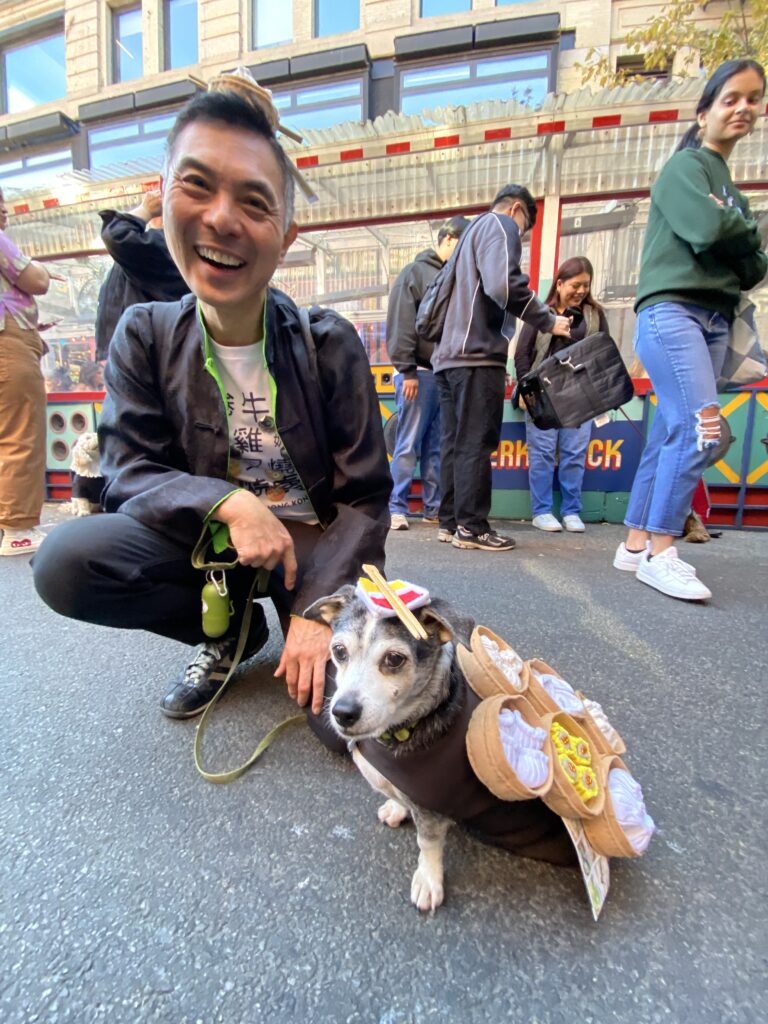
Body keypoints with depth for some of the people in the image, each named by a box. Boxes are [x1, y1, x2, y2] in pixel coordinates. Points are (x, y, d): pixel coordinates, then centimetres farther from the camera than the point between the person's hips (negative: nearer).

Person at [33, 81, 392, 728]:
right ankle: (233, 630, 3)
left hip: (313, 537, -1)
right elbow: (128, 471, -6)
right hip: (203, 533, 2)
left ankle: (297, 629, 18)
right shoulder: (146, 335, -4)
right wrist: (228, 503, -26)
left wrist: (319, 609, -19)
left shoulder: (331, 343, -11)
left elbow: (364, 497, -10)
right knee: (66, 562, -24)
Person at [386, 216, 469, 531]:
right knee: (409, 444, -6)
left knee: (439, 446, 5)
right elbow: (401, 325, -6)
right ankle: (397, 507, 1)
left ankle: (435, 507, 10)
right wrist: (407, 371, -14)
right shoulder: (415, 271, 4)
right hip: (421, 371, -6)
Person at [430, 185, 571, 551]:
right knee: (476, 443, -10)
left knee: (454, 441, 5)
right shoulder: (500, 225, 4)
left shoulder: (473, 230, 33)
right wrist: (548, 320, -6)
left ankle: (450, 521, 8)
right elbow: (503, 285, -15)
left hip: (450, 354, 9)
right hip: (476, 354, -9)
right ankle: (472, 527, -8)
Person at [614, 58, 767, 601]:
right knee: (702, 426, -21)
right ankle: (660, 551, -16)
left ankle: (636, 544, 5)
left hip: (715, 320, 8)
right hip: (672, 310, -8)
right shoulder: (684, 165, 6)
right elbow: (707, 229, -12)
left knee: (672, 434, 1)